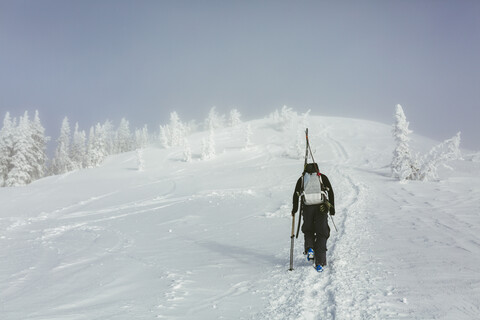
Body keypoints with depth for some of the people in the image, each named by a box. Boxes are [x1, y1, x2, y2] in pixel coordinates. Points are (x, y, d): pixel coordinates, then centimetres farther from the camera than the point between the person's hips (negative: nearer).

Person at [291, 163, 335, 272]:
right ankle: (319, 262, -2)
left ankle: (309, 248, -4)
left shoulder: (302, 179, 16)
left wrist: (294, 209, 22)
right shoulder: (322, 177, 15)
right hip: (322, 208, -1)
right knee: (321, 234, 6)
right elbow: (330, 192, 5)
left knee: (308, 230, 23)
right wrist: (332, 208, 8)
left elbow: (296, 195, 11)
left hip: (307, 208, 1)